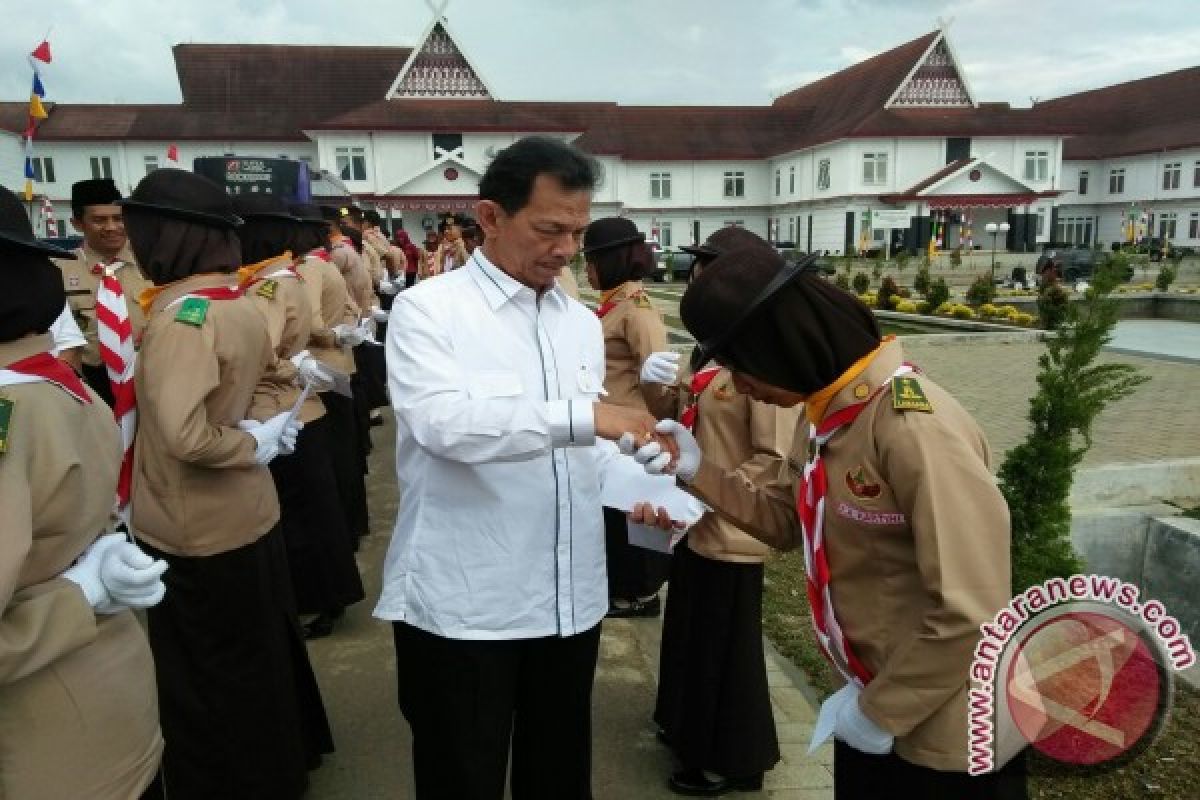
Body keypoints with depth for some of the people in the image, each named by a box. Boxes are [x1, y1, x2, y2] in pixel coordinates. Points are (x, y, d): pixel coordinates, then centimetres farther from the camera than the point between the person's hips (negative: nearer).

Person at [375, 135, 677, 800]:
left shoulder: (582, 323, 10)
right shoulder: (428, 308, -9)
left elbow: (588, 449, 12)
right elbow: (443, 421, -26)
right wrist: (580, 415, -31)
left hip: (569, 600, 6)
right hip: (462, 605, -5)